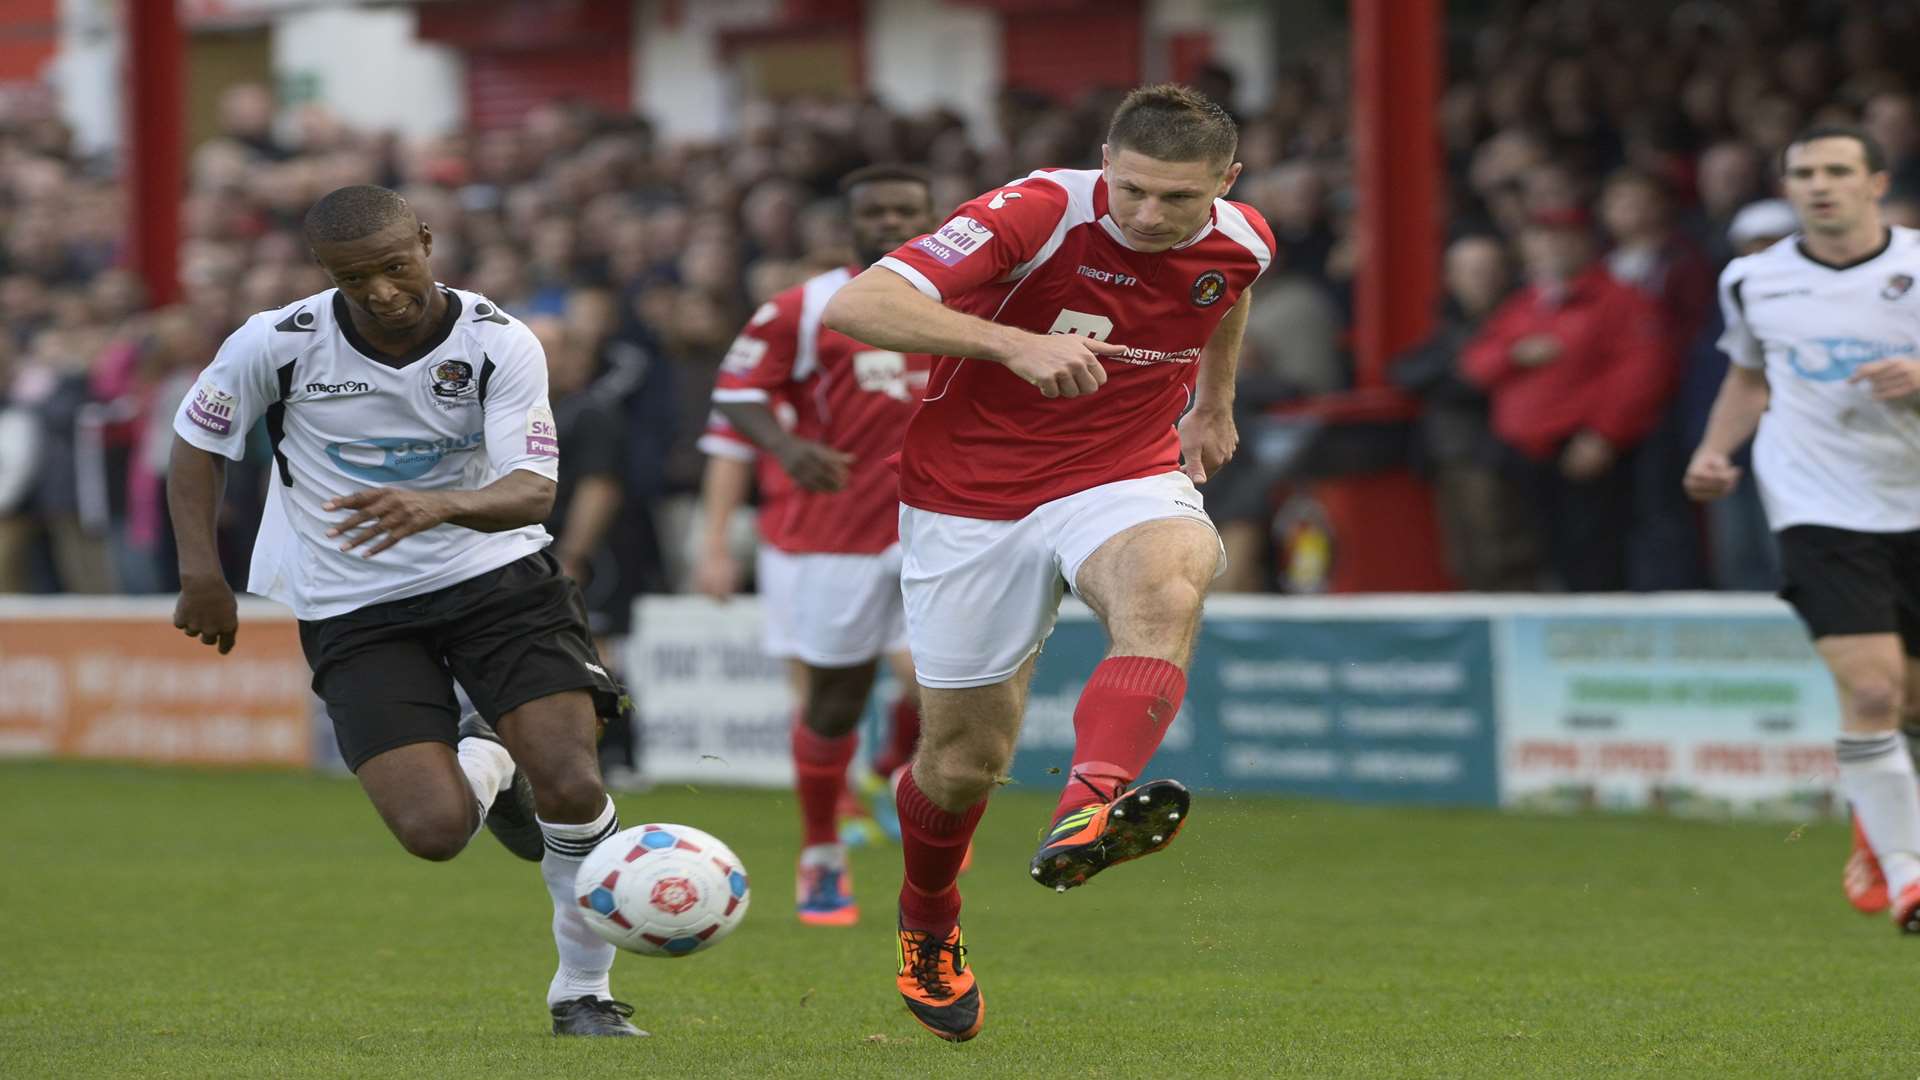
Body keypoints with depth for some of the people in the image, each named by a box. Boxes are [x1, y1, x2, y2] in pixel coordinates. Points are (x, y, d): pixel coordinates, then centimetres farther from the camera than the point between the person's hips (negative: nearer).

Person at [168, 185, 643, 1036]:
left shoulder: (498, 343, -12)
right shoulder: (275, 344, -11)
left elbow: (532, 490, -20)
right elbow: (198, 442, 7)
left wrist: (441, 504, -40)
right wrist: (200, 571, -2)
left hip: (496, 577, 0)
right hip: (354, 612, 0)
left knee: (570, 784, -19)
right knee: (434, 831, -17)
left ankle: (584, 992, 6)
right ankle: (486, 763, 23)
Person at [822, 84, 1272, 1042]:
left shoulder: (1239, 242, -5)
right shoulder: (1036, 216, -22)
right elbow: (857, 306, -32)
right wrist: (1016, 342, -42)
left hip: (1124, 477, 2)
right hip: (971, 500, -2)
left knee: (1170, 583, -34)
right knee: (966, 755, 4)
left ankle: (1086, 814, -56)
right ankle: (927, 928, 37)